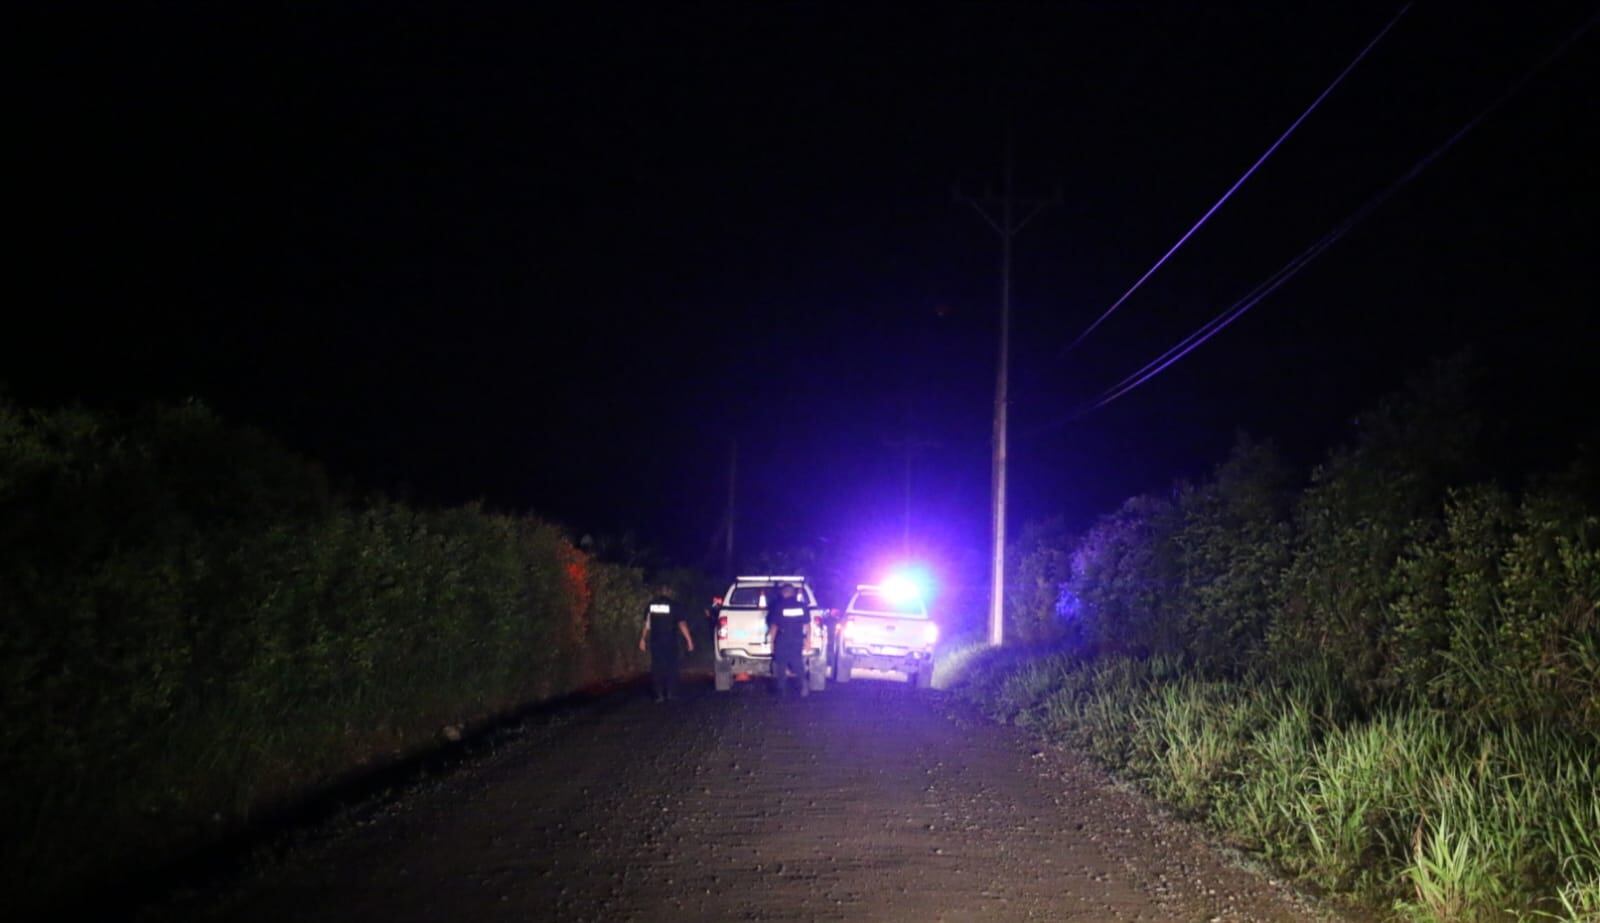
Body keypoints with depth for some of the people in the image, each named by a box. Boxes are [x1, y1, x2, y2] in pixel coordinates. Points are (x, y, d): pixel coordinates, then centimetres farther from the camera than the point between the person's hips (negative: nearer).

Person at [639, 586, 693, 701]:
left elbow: (647, 624, 9)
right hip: (670, 641, -2)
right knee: (671, 666, 7)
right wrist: (689, 640, -8)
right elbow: (682, 624, -9)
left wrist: (643, 639, 18)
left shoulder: (651, 605, 4)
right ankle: (671, 693, 3)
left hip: (655, 641, 2)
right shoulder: (672, 606, -5)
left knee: (657, 667, 5)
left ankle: (659, 694, -1)